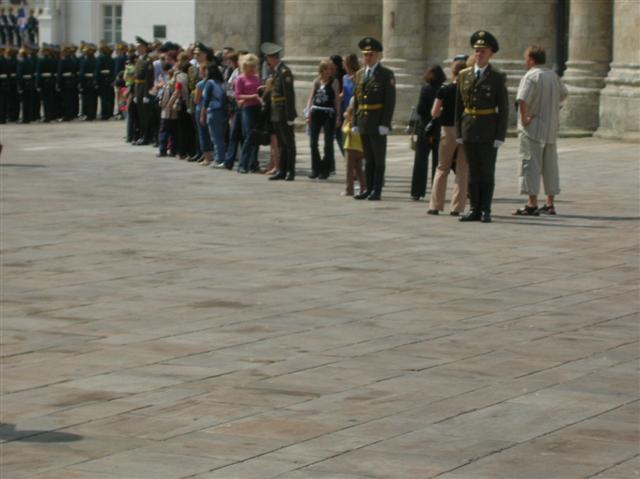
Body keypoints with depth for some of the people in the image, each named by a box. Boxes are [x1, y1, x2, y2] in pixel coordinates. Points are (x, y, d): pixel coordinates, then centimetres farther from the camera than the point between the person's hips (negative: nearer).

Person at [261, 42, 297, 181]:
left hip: (284, 115, -9)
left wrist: (289, 116, -21)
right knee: (281, 144, 13)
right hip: (276, 114, 9)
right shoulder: (276, 71, 12)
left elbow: (289, 95, -19)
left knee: (289, 144, -2)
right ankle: (282, 171, 18)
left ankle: (291, 172, 2)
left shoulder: (284, 72, -16)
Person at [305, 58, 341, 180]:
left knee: (328, 143, 1)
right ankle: (315, 168, 12)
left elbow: (337, 100, -1)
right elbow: (311, 97, 11)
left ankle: (326, 170, 9)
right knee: (313, 142, 2)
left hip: (329, 114, -3)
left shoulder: (334, 82, 1)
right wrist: (308, 113, 1)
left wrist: (338, 116, -5)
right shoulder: (316, 82, 10)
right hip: (316, 112, 4)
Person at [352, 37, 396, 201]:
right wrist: (356, 122, 10)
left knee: (379, 158, 0)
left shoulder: (386, 74, -4)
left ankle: (377, 191, 1)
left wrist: (384, 124, -15)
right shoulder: (360, 74, 14)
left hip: (378, 124, -5)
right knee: (368, 158, 10)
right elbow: (357, 99, 16)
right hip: (363, 123, 6)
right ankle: (368, 189, 14)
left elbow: (390, 101, -9)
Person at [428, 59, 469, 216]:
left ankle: (435, 206, 11)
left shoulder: (444, 90, -5)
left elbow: (434, 113, -4)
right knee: (462, 171, 5)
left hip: (448, 130, 0)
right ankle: (457, 207, 2)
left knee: (442, 169, 12)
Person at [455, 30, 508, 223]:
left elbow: (503, 109, -5)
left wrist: (500, 136, -11)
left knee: (487, 172, -1)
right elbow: (459, 106, 10)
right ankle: (475, 210, 10)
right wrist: (459, 132, 5)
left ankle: (485, 211, 4)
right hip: (468, 131, 4)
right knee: (473, 172, 6)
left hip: (489, 131, -4)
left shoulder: (498, 77, -3)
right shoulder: (464, 75, 8)